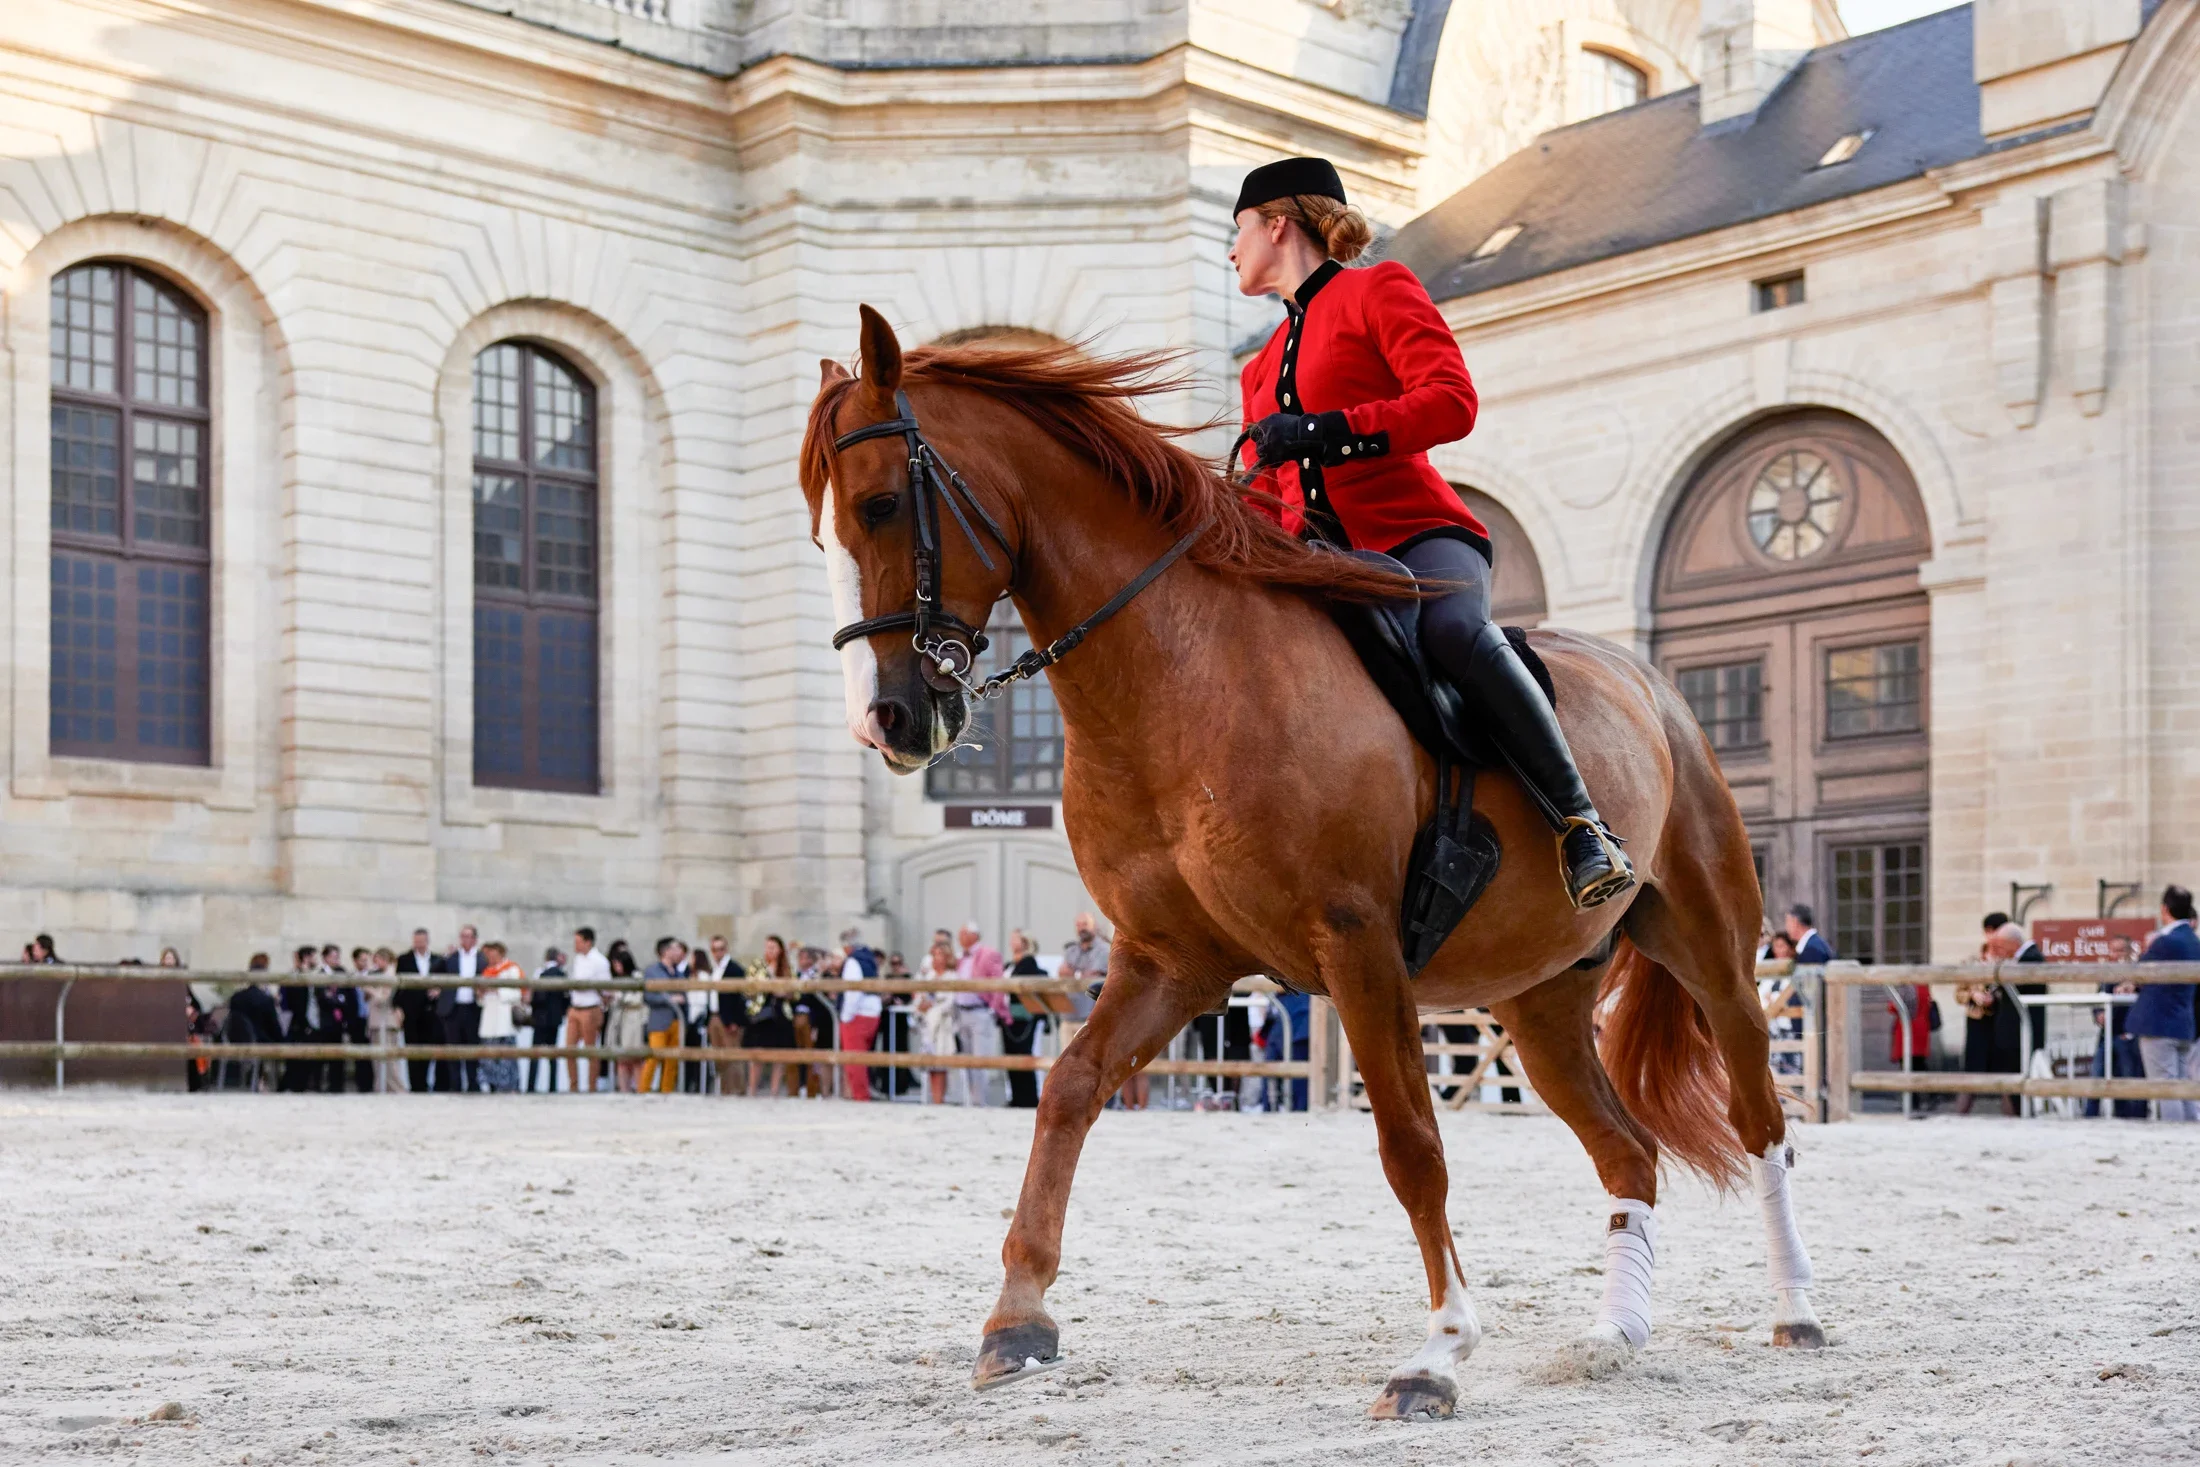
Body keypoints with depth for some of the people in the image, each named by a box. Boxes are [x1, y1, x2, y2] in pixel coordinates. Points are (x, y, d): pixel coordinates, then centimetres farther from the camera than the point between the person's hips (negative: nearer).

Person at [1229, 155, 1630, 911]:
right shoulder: (1264, 367, 26)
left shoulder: (1378, 290, 5)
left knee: (1454, 628, -37)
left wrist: (1326, 432, -20)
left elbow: (1452, 402, -10)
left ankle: (1582, 826, -33)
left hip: (1416, 534, -7)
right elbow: (1266, 494, 25)